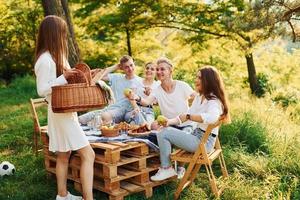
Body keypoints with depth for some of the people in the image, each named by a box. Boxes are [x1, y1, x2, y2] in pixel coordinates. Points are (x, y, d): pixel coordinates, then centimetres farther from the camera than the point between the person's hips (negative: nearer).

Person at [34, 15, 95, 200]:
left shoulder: (56, 56, 12)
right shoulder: (45, 60, -17)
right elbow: (42, 90, -18)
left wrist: (72, 76, 5)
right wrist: (64, 77, -23)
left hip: (66, 112, 10)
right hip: (61, 114, -10)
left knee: (64, 155, 17)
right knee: (88, 154, -12)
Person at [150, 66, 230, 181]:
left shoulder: (214, 100, -17)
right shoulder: (199, 97, 11)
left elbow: (212, 117, -40)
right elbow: (186, 116, 11)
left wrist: (189, 116, -33)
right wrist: (171, 121, -5)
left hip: (204, 141, -10)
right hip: (197, 135, 10)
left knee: (163, 134, -12)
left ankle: (166, 169, 2)